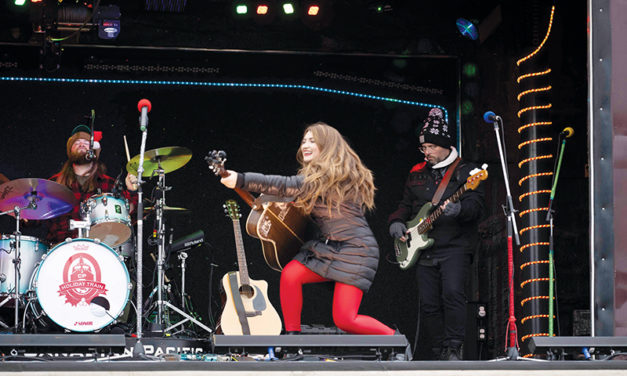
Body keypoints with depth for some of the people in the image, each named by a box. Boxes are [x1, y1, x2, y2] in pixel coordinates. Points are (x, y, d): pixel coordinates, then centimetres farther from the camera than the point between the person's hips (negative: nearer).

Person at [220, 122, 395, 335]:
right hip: (327, 246, 9)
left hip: (355, 251, -9)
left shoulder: (334, 173, -14)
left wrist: (241, 180, -25)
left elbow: (288, 187, -22)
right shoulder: (318, 176, 17)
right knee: (290, 274, -15)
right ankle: (292, 334, -6)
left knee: (344, 320, -13)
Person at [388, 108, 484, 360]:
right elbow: (406, 205, 26)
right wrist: (396, 222, 5)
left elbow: (476, 205, -10)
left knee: (452, 293, -23)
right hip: (424, 251, 5)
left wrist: (459, 209, -31)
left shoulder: (465, 171, 3)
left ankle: (454, 349, -18)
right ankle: (440, 355, 9)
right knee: (429, 305, 2)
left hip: (454, 247, -5)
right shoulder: (417, 175, 19)